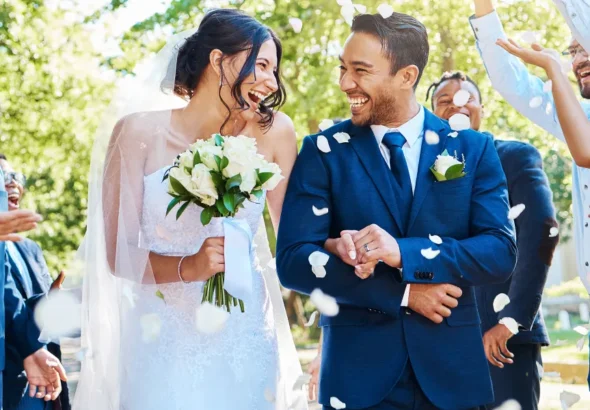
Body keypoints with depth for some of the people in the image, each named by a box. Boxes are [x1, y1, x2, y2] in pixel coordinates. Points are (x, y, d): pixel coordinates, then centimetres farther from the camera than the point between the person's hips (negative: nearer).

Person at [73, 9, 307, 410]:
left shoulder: (273, 133, -3)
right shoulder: (141, 132, -8)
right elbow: (117, 254, -10)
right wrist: (188, 267, -25)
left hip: (245, 343, 2)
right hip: (163, 344, -2)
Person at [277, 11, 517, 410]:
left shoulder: (473, 148, 1)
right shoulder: (324, 151, -1)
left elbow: (501, 252, -6)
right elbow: (293, 260, -7)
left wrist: (402, 253, -20)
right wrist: (402, 293, -14)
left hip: (451, 366, 1)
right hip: (358, 367, -1)